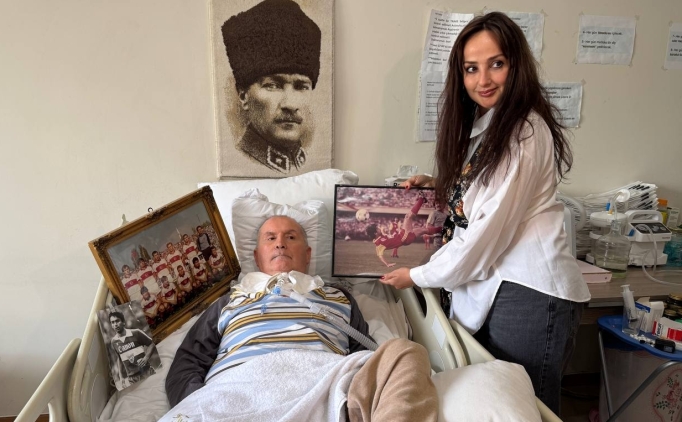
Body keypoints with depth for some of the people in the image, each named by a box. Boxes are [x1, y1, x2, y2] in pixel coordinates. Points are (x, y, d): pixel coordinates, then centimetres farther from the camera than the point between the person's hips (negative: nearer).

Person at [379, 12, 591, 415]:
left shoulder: (525, 131, -16)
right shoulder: (480, 123, 12)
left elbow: (490, 226, -18)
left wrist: (419, 276, -8)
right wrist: (440, 185, 6)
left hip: (529, 291, -8)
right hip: (489, 284, 9)